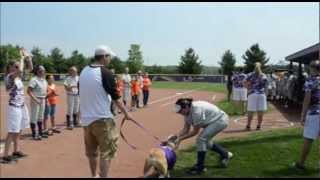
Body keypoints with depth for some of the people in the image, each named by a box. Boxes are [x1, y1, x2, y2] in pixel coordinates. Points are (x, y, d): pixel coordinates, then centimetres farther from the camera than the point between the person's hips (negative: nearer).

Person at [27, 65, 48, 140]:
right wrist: (35, 99, -27)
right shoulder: (34, 80, -15)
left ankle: (40, 133, 28)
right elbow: (29, 91, -22)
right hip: (35, 100, -9)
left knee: (41, 117, 17)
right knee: (34, 117, -1)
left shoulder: (44, 80, 10)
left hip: (43, 100, 9)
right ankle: (34, 135, 6)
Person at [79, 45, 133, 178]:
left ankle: (94, 176, 35)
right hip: (102, 119, -8)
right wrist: (126, 113, -1)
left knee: (91, 151, 20)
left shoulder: (84, 72, 7)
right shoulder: (105, 73, -15)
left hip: (86, 118, 8)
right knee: (107, 151, 1)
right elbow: (115, 97, -11)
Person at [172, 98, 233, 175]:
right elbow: (186, 129, 1)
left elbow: (195, 131, -24)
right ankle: (225, 154, 33)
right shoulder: (187, 112, -5)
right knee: (204, 141, 15)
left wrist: (181, 138, -20)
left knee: (201, 139, -17)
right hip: (213, 121, 10)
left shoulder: (196, 110, -32)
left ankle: (200, 167, -8)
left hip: (220, 120, -10)